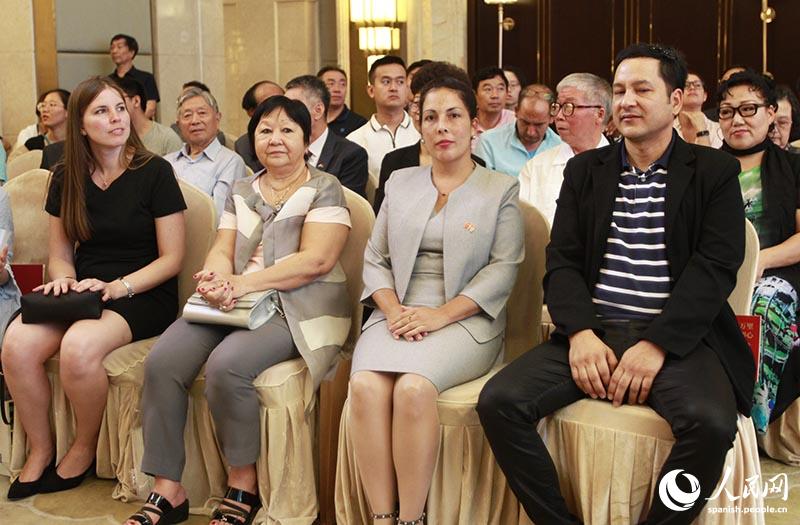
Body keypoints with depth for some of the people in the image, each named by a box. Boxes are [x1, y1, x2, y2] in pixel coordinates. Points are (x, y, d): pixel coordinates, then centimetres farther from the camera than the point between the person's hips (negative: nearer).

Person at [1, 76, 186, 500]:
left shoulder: (154, 172, -4)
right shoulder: (66, 178, 10)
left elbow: (172, 258, -5)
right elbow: (60, 256, 16)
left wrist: (118, 287, -18)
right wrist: (63, 280, -7)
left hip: (143, 295, -4)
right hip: (83, 292, 5)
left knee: (79, 346, -34)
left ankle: (84, 449, -6)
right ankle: (40, 450, -4)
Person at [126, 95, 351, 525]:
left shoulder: (324, 189, 1)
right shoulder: (241, 191, 20)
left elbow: (317, 260, -12)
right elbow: (221, 251, 10)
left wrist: (244, 283, -20)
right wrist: (217, 279, -16)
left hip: (298, 309, -6)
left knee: (226, 364, -32)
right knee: (162, 361, -18)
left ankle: (242, 482, -10)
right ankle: (167, 489, -9)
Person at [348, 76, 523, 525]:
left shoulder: (501, 189, 7)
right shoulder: (400, 183, 18)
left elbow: (504, 268, -3)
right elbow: (375, 258, 13)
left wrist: (441, 314, -14)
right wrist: (393, 310, -7)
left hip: (464, 318, -3)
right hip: (398, 315, 3)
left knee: (414, 387, -33)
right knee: (366, 385, -29)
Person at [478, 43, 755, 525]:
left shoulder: (715, 172, 6)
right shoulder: (584, 170, 15)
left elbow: (716, 268, -5)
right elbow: (562, 262, 7)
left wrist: (657, 344, -17)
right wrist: (580, 333, -12)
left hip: (679, 336, -2)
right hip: (594, 331, 3)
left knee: (711, 423, -32)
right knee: (499, 402, -20)